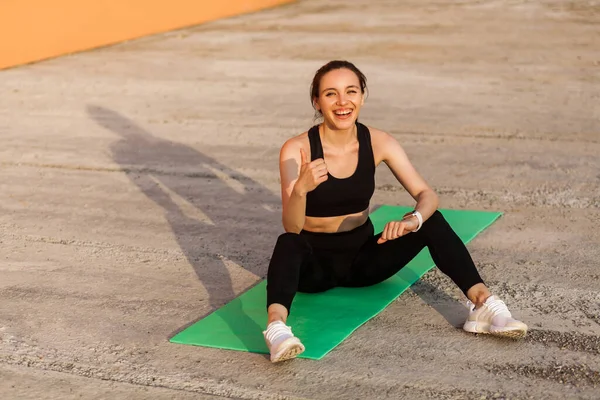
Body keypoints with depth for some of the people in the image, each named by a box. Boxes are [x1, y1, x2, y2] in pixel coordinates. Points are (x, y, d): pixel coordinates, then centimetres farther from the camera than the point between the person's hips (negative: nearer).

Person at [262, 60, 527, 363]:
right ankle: (277, 327, -58)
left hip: (363, 258, 3)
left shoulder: (379, 143, -8)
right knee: (288, 244, -37)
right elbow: (292, 228, -25)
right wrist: (300, 190, -46)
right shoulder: (297, 150, -17)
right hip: (314, 263, -3)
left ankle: (483, 304, -27)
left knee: (431, 221, -17)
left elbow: (427, 195, -12)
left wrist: (412, 219, -35)